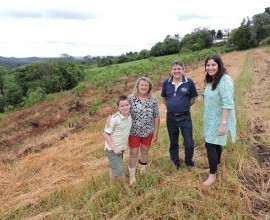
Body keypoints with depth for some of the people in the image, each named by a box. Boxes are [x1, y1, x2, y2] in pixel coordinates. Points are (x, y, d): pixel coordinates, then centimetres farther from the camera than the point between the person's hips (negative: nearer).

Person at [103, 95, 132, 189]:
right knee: (119, 170, -10)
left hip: (121, 147, 7)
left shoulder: (130, 116, -5)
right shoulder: (114, 118, -25)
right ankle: (126, 186, 16)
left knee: (114, 167, 24)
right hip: (112, 148, -7)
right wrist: (114, 148, -22)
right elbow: (106, 134, -20)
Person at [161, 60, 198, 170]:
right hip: (171, 117, 2)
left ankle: (188, 161, 30)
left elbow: (193, 99, 4)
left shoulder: (189, 82, -8)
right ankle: (175, 162, 37)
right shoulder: (166, 83, -3)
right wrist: (171, 107, 5)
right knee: (173, 142, 17)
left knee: (189, 143, 3)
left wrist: (184, 107, 3)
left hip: (185, 117, -2)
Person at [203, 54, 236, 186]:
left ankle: (213, 174, 10)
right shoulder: (211, 80, 6)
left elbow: (228, 104, -26)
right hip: (211, 119, 8)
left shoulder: (225, 80, -21)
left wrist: (223, 124, -28)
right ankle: (217, 164, 39)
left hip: (219, 120, -8)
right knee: (215, 144, 20)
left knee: (210, 145, -5)